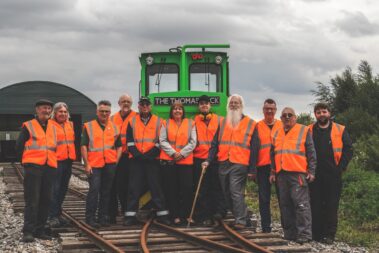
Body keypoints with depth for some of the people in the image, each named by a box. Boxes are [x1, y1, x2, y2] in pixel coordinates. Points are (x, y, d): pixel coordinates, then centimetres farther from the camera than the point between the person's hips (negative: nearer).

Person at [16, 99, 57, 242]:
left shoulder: (53, 128, 16)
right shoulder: (28, 126, 2)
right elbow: (19, 147, 3)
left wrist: (52, 160, 10)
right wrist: (26, 162, 3)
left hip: (50, 167, 5)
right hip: (33, 166, -5)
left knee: (45, 200, 6)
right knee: (32, 200, -8)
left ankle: (40, 230, 14)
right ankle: (28, 231, -7)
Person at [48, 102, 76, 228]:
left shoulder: (70, 124, 16)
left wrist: (73, 155, 19)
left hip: (68, 160, 7)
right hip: (56, 161, -7)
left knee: (63, 188, 12)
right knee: (55, 189, -8)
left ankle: (58, 213, 21)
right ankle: (53, 216, -5)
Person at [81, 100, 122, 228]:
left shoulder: (114, 127, 15)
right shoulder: (88, 126, 5)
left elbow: (119, 146, 16)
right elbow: (84, 146, 0)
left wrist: (116, 161, 3)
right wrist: (87, 164, -7)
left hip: (110, 164, 3)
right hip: (94, 164, -3)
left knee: (106, 191, 8)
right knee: (94, 189, -10)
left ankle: (103, 217, 16)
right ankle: (90, 218, -3)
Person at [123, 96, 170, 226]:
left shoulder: (158, 122, 6)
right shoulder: (132, 122, 10)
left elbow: (160, 142, 1)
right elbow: (130, 142, 5)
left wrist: (149, 155, -10)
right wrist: (138, 155, -9)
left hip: (152, 160, -1)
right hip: (136, 160, 1)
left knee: (156, 187, 0)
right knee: (134, 188, 2)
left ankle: (162, 214, 3)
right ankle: (131, 215, 6)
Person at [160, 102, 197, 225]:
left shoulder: (190, 124, 10)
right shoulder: (166, 124, 11)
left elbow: (193, 142, 3)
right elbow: (162, 141, 2)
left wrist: (182, 153, -10)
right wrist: (173, 153, -12)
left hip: (186, 161, 0)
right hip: (168, 160, 0)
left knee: (187, 188, -5)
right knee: (171, 189, 1)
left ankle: (186, 215, 5)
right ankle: (175, 216, 8)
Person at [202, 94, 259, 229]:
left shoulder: (251, 124, 2)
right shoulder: (223, 123, 15)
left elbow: (254, 148, 1)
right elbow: (215, 144, 13)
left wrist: (252, 169, -3)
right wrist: (209, 160, 0)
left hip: (239, 164, -5)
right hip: (223, 163, 5)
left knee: (236, 192, -15)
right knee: (227, 194, 9)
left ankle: (240, 221, -8)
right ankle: (244, 219, 20)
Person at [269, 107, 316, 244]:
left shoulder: (304, 131, 4)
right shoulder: (276, 134, 19)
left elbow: (311, 153, 1)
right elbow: (273, 155, 24)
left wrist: (311, 171, -5)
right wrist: (273, 172, 18)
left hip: (298, 173, -5)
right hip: (281, 174, 6)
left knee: (301, 203, -9)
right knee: (285, 205, 8)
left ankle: (304, 234, -7)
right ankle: (289, 234, 15)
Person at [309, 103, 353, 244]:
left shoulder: (340, 130, 6)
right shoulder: (309, 131, 9)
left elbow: (348, 150, 3)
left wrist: (341, 167, -5)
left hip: (333, 175, -1)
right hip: (315, 176, 1)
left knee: (332, 205, 0)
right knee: (315, 206, 3)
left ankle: (329, 235, 5)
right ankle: (316, 234, 10)